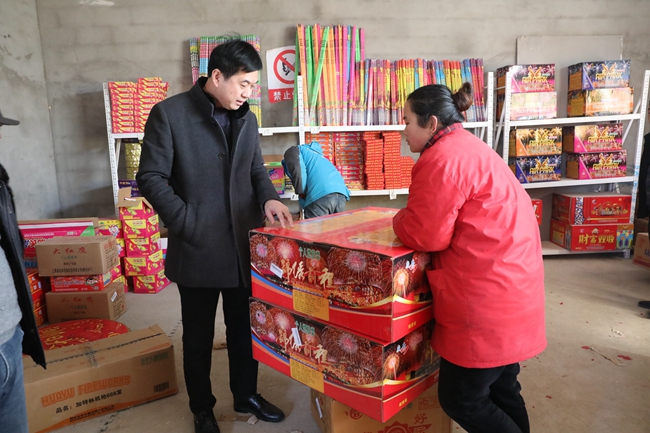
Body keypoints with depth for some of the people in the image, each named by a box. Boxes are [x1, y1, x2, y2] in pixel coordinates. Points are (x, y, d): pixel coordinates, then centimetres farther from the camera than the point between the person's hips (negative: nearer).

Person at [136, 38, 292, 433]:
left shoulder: (247, 118, 8)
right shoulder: (169, 114, -9)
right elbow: (151, 178, -10)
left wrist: (268, 197, -6)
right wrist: (189, 224, -16)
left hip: (244, 246, 5)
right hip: (198, 248, -4)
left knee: (245, 328, 17)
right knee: (198, 336, 13)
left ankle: (247, 395, 39)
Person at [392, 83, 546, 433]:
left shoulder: (443, 158, -16)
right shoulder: (467, 147, 17)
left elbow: (425, 235, -17)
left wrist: (400, 220, 1)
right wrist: (412, 218, 6)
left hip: (487, 295, -10)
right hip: (509, 284, 10)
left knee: (461, 399, 4)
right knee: (501, 390, 21)